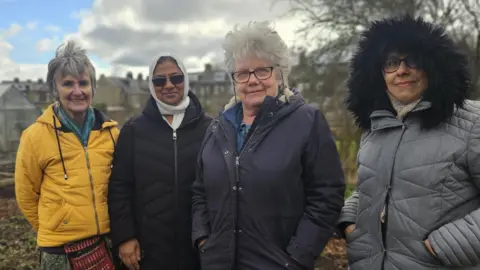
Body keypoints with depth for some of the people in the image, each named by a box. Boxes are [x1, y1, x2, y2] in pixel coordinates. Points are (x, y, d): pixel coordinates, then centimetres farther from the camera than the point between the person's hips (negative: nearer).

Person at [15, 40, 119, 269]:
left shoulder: (110, 131, -2)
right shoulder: (36, 135, -10)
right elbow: (26, 195, 1)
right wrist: (55, 230, 9)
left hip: (109, 240, 3)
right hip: (61, 248, -2)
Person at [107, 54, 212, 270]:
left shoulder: (208, 128, 0)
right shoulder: (133, 130, 2)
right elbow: (119, 187, 1)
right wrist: (124, 236, -4)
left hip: (199, 243, 0)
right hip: (149, 246, 0)